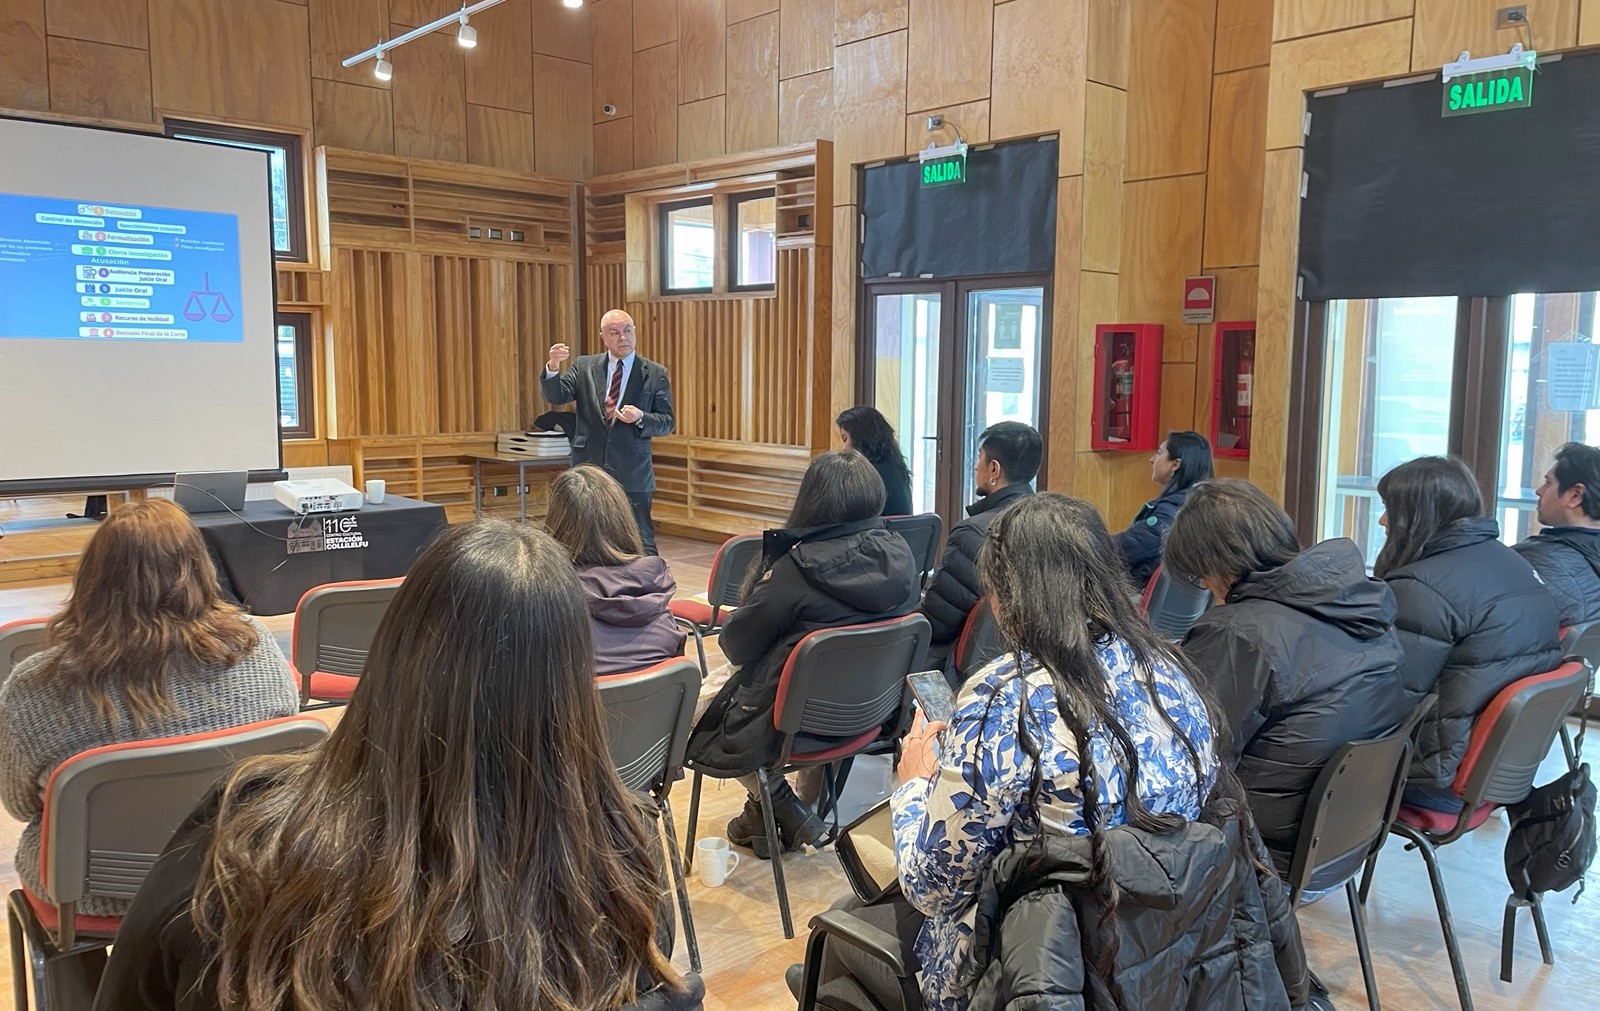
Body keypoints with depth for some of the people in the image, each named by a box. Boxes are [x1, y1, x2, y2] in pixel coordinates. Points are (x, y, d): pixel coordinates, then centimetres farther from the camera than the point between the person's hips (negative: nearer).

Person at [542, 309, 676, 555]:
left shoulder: (655, 374, 2)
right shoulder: (584, 367, 7)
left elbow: (667, 423, 1)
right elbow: (556, 396, -4)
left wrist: (640, 418, -18)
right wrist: (553, 367, -22)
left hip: (633, 477, -2)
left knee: (641, 546, 2)